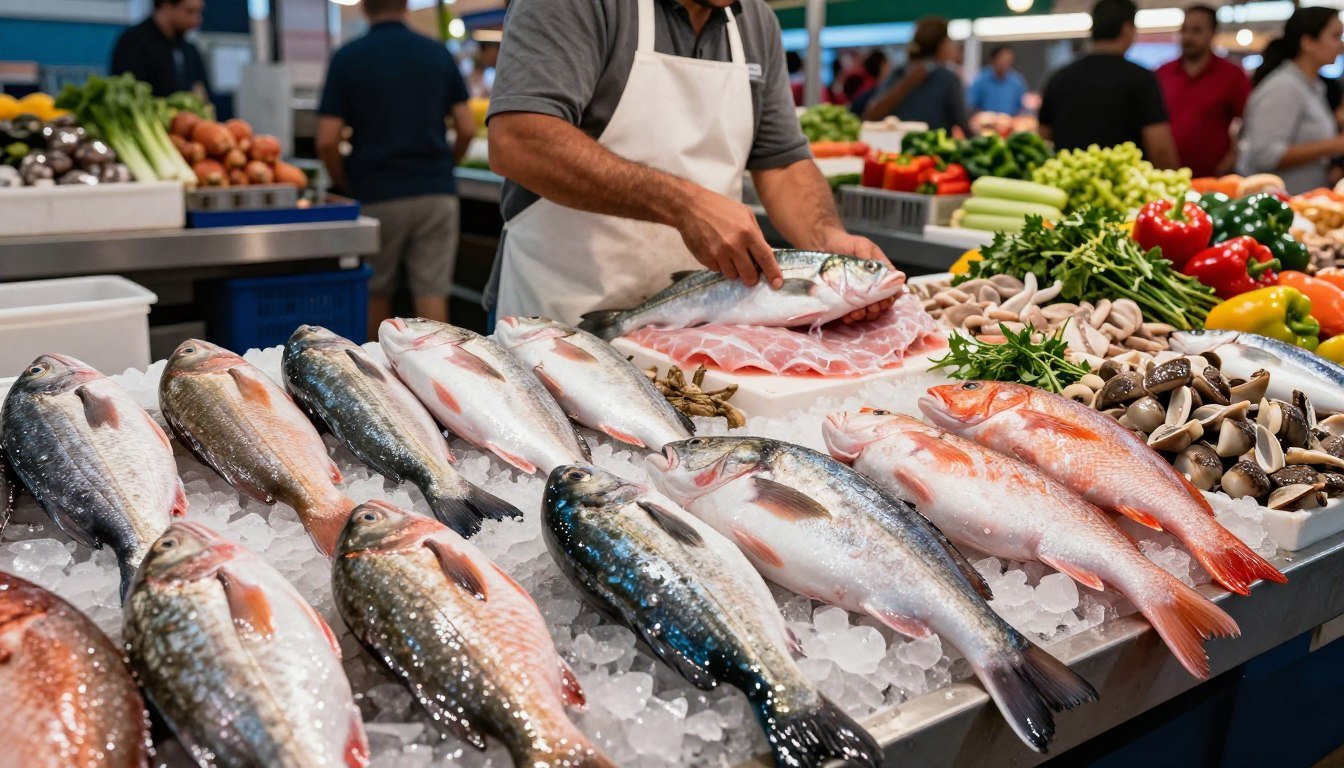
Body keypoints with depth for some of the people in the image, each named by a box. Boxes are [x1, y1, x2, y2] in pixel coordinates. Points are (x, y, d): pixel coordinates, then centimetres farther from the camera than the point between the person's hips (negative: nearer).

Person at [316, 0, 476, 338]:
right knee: (432, 292, 1)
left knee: (376, 293, 14)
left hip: (376, 196, -1)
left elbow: (327, 141, -6)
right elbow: (467, 129, 2)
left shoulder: (347, 58, -1)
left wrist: (345, 184, 10)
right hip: (437, 192, 1)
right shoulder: (438, 53, 4)